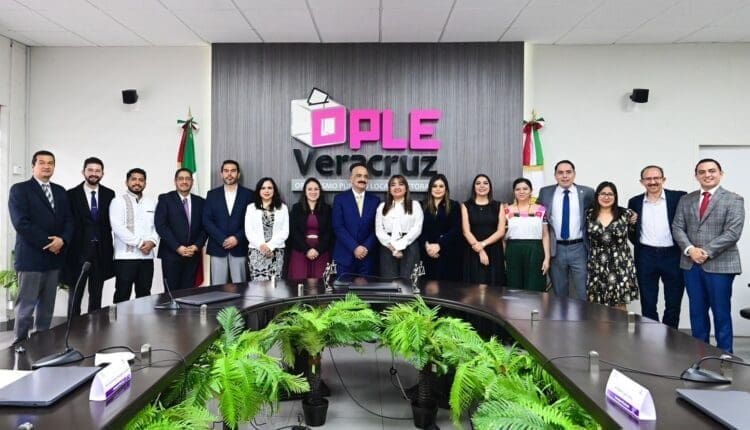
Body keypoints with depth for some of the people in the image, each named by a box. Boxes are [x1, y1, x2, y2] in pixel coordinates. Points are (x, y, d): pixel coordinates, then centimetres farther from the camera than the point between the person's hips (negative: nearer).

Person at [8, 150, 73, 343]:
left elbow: (68, 220, 9)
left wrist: (62, 239, -11)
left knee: (47, 307, 11)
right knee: (26, 306, -2)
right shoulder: (19, 189, -2)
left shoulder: (60, 191, 15)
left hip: (54, 257, 6)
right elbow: (21, 223, -13)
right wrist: (47, 243, -15)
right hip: (31, 257, -5)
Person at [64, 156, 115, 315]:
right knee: (75, 295, 6)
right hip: (78, 250, -3)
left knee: (96, 295, 12)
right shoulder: (71, 194, -3)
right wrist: (68, 248, -8)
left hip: (100, 251, 3)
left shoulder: (109, 194, 5)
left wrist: (108, 246, 1)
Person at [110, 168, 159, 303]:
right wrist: (140, 243, -14)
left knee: (144, 295, 9)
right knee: (122, 295, -1)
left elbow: (157, 226, 11)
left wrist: (152, 241, -9)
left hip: (147, 256, 5)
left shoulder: (151, 203, 15)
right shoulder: (118, 202, -1)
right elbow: (118, 228, -12)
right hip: (125, 256, -5)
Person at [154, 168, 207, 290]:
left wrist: (196, 246, -6)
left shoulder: (200, 202, 11)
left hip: (193, 254, 3)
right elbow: (160, 226, -6)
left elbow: (205, 227, 10)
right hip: (171, 254, -3)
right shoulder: (165, 199, 2)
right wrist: (177, 247, -13)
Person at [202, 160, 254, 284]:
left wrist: (237, 238, -13)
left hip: (239, 248, -1)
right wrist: (223, 240, -11)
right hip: (218, 248, 1)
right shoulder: (212, 194, 8)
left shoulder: (248, 194, 4)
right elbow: (206, 221, 1)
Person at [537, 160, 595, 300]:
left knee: (584, 293, 2)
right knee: (559, 294, 12)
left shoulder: (587, 193, 0)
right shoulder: (545, 192, 5)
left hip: (579, 249, -1)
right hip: (555, 249, 2)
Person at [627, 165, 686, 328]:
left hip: (673, 255, -1)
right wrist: (639, 244, 6)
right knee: (648, 304, 8)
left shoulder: (679, 197, -3)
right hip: (646, 257, 2)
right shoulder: (635, 202, 5)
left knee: (673, 303, 8)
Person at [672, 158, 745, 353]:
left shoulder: (733, 200, -2)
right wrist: (690, 249, -12)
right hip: (691, 264, 4)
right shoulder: (686, 200, 10)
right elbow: (677, 228, 4)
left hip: (720, 264, -4)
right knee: (697, 311, 12)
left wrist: (707, 252, -17)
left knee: (721, 313, 5)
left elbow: (732, 233, -12)